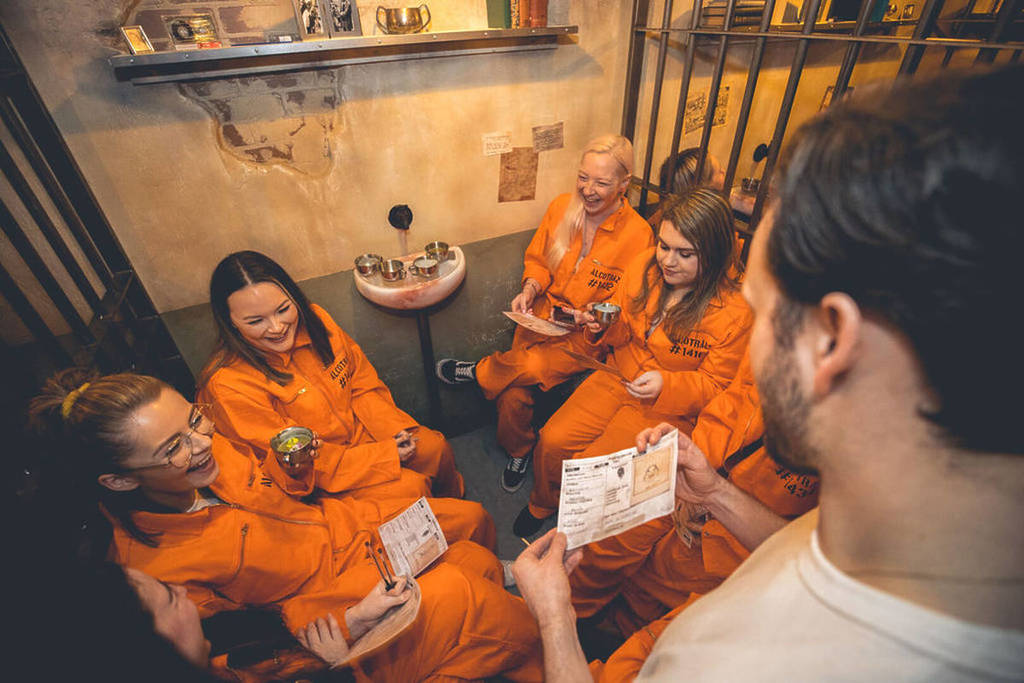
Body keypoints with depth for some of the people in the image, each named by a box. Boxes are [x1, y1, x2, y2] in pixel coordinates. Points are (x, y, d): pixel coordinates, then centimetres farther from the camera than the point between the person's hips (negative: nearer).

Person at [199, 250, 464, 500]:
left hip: (361, 430, 5)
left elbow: (363, 384, 3)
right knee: (409, 487, -21)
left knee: (435, 447, -11)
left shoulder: (314, 319, -8)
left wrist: (395, 428, -12)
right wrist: (384, 456, -22)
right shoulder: (228, 386, -24)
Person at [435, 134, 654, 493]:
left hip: (589, 335, -2)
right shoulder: (561, 207, 0)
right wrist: (530, 289, -8)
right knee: (513, 394, -15)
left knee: (534, 366, -28)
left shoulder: (638, 234, -11)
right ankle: (518, 452, 17)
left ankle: (477, 370, 7)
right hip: (543, 316, 3)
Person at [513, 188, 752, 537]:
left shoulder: (734, 313, -19)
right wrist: (603, 327, -14)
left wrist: (667, 385, -27)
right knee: (552, 440, -7)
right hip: (618, 377, 5)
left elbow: (715, 384, -10)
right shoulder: (645, 265, -6)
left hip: (668, 410, -4)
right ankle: (542, 505, 27)